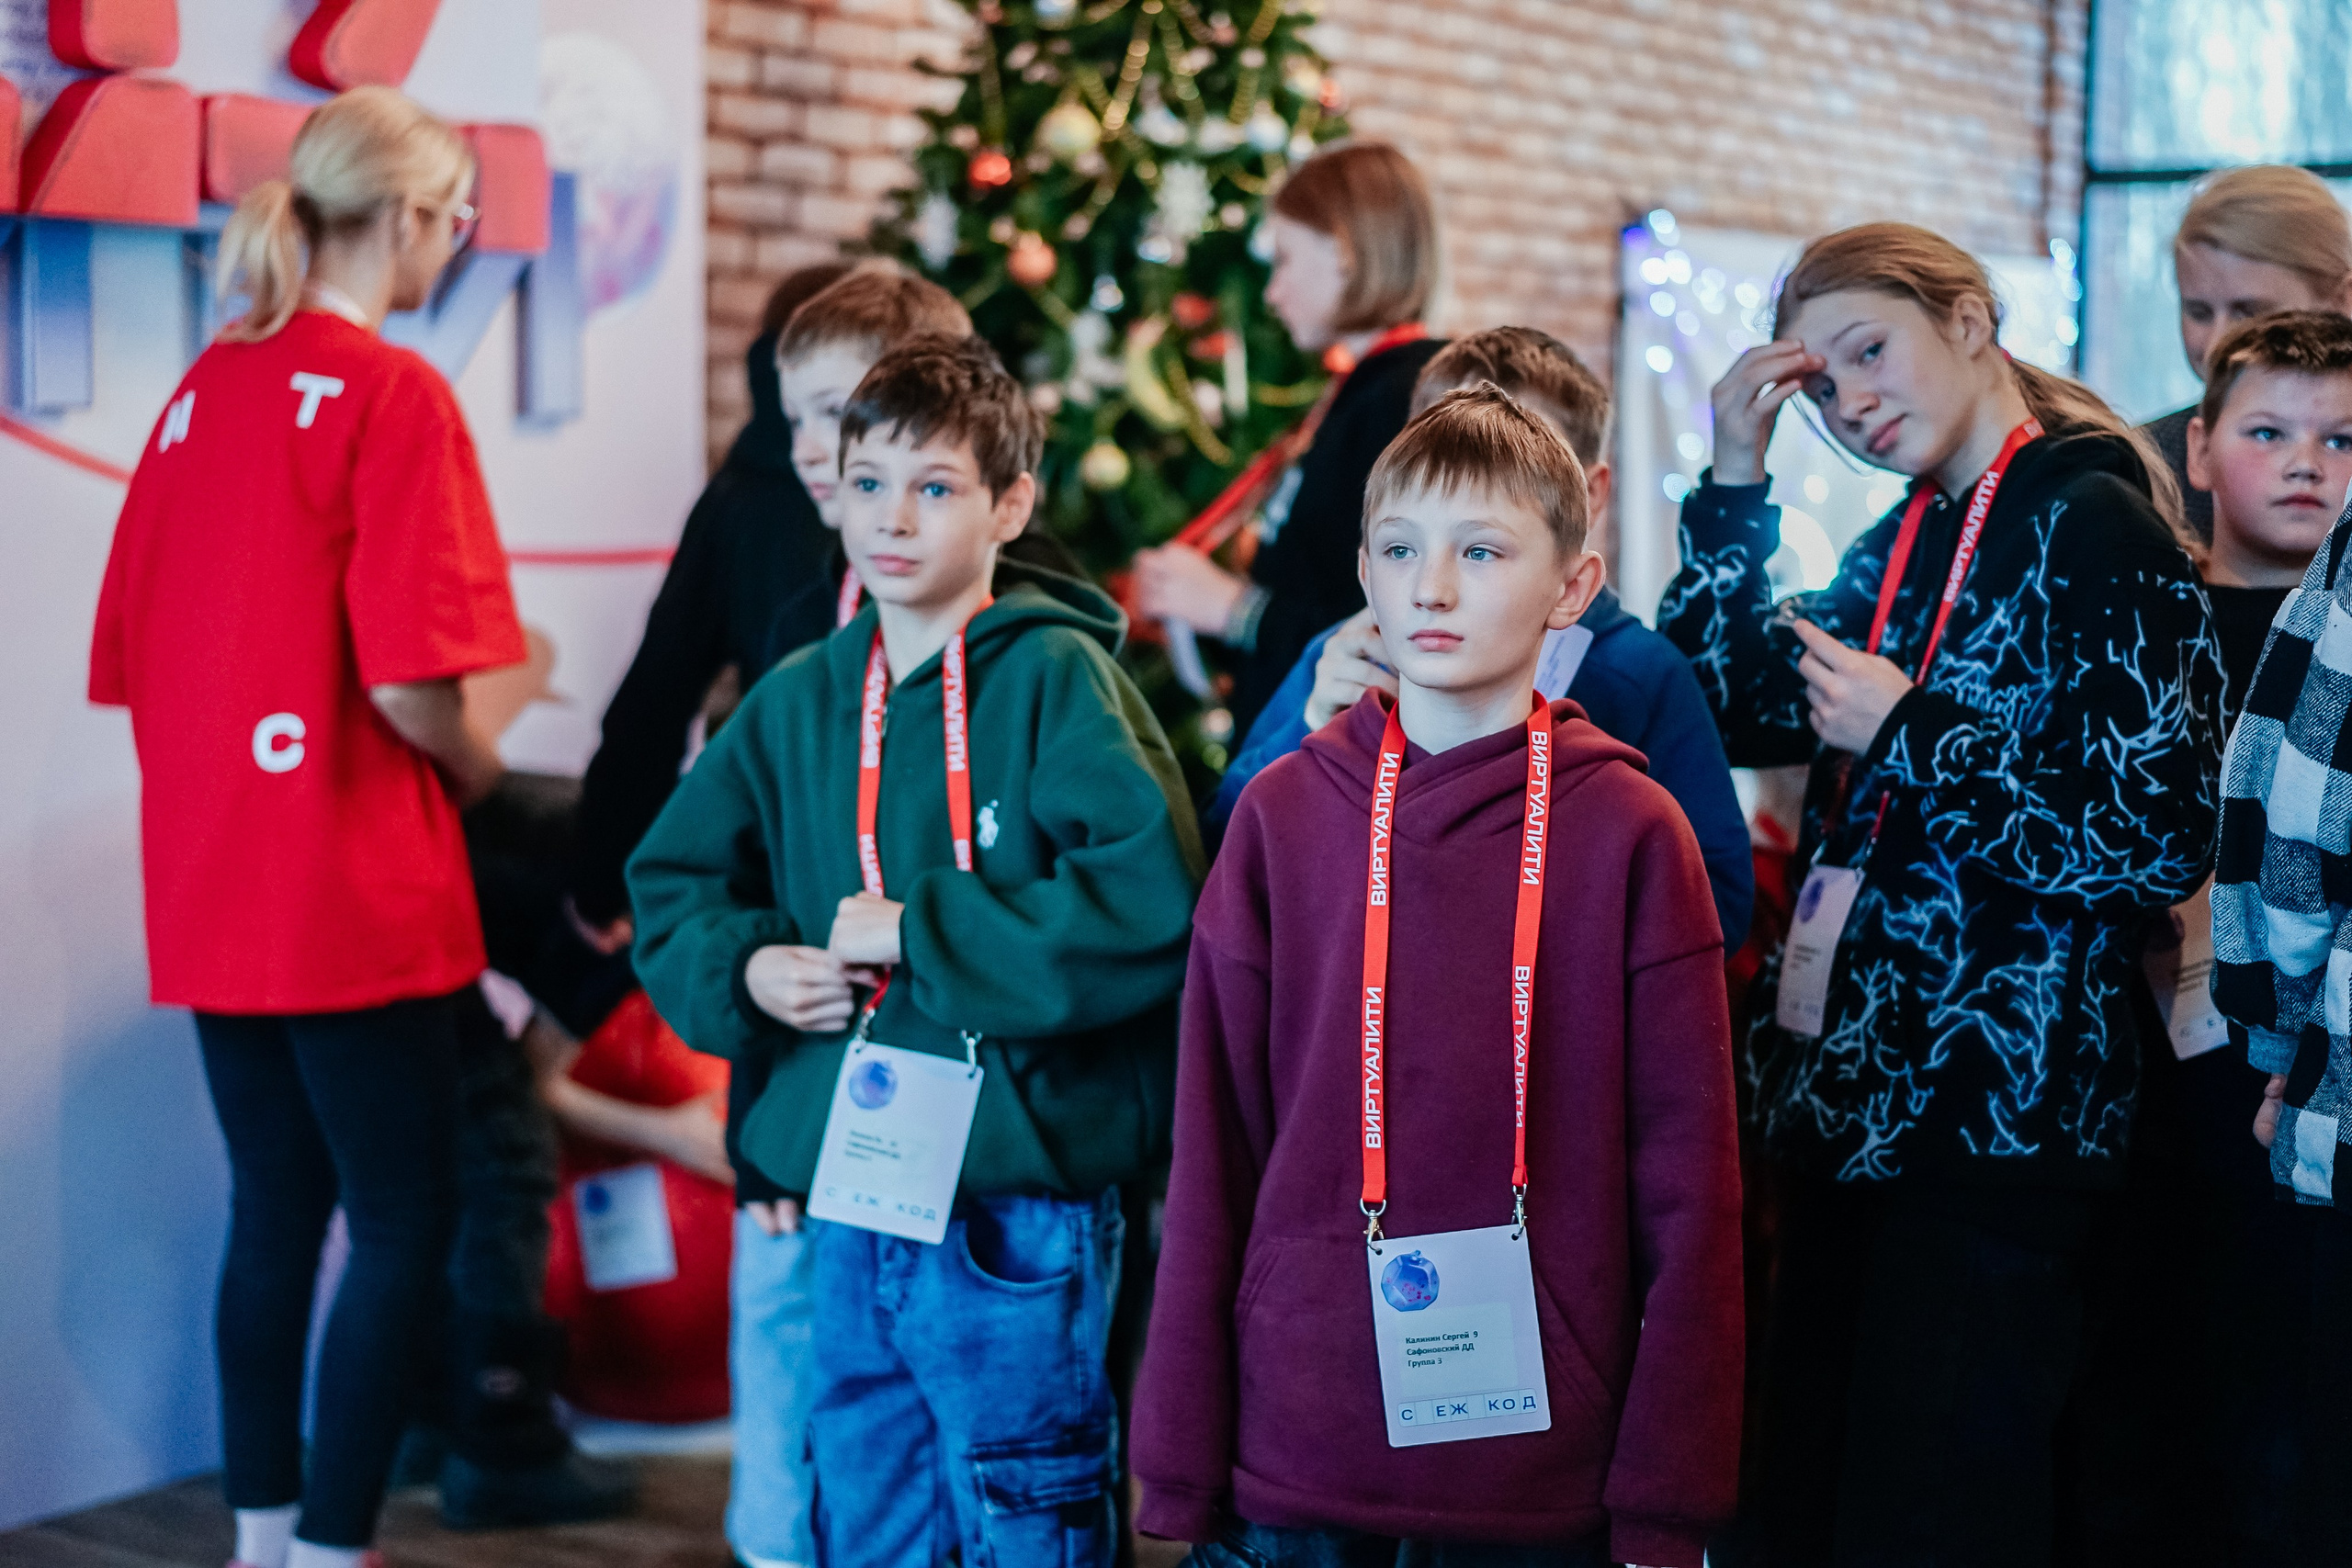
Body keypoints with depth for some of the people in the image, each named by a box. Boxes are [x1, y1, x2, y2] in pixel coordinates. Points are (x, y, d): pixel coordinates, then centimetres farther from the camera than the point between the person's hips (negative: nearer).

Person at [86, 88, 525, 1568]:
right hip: (356, 893, -7)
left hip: (211, 889, 7)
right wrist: (482, 772, -1)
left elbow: (133, 656, 12)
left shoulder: (201, 389, 9)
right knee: (407, 1224, 3)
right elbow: (406, 681, -20)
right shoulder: (395, 394, -13)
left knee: (275, 1207, 16)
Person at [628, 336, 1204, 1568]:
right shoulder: (799, 698, 9)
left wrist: (918, 932, -17)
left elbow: (1151, 900, -21)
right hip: (846, 1200, 6)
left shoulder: (1054, 678, -8)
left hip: (1016, 1201, -6)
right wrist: (747, 967, -2)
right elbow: (670, 883, 19)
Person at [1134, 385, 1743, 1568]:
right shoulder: (1281, 815, 1)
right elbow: (1212, 1153, 2)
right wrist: (1179, 1472, 1)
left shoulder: (1629, 834, -3)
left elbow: (1688, 1183, -3)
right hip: (1291, 1468, 1)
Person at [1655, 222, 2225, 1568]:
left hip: (1995, 1115, -8)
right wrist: (1737, 483, 5)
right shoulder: (1905, 546, 14)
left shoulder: (2095, 523, -11)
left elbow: (2162, 840, -17)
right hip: (1853, 1099, 8)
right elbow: (1738, 709, 12)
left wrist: (1911, 735, -16)